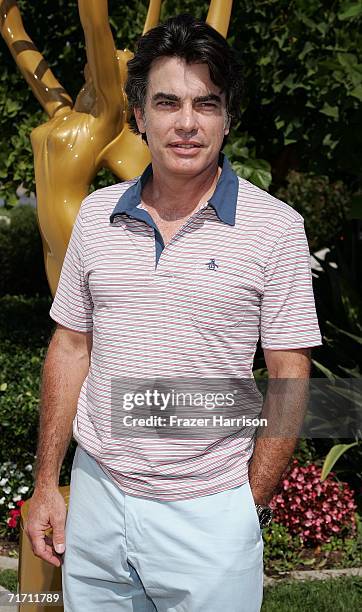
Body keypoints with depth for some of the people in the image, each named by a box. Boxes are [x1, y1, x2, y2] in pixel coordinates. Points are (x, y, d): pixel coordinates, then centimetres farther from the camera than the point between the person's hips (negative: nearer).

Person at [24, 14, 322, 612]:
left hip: (208, 512, -3)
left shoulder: (275, 227, -8)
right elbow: (70, 348, 8)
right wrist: (46, 485, 7)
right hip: (96, 496, 4)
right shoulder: (97, 214, 3)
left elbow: (288, 378, -6)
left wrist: (251, 505, -8)